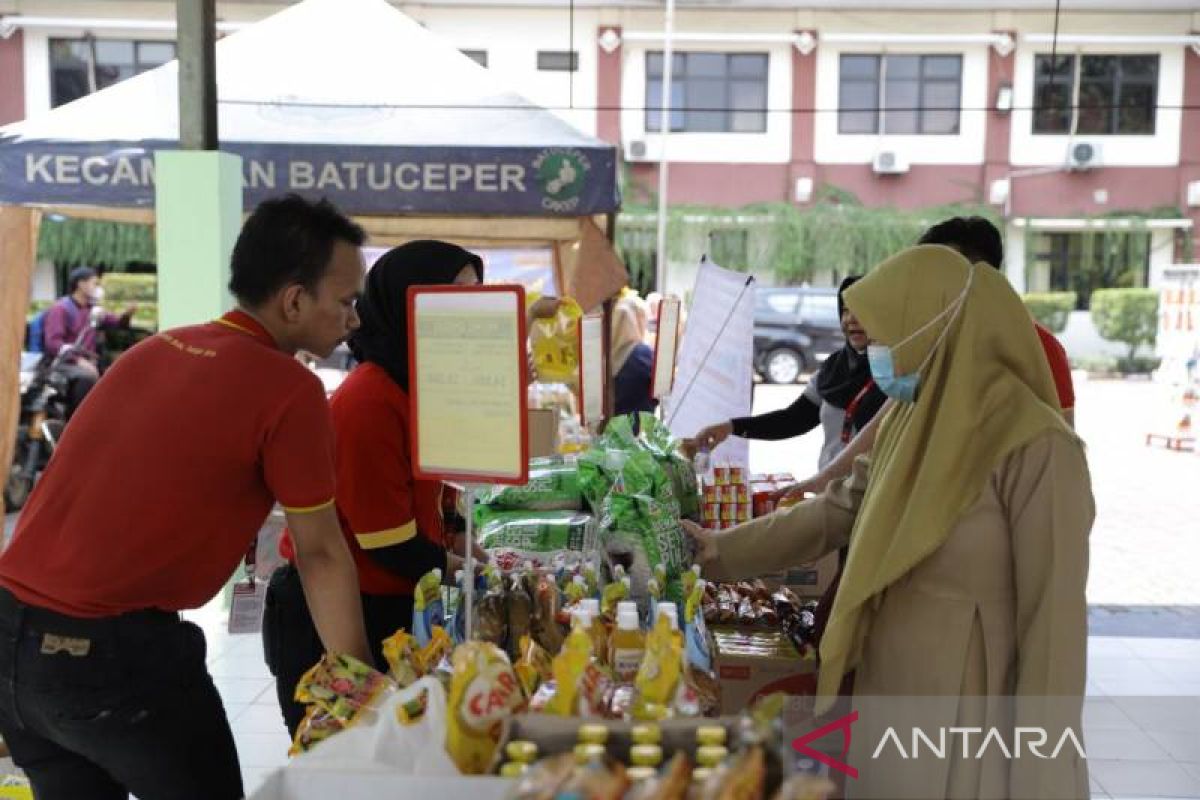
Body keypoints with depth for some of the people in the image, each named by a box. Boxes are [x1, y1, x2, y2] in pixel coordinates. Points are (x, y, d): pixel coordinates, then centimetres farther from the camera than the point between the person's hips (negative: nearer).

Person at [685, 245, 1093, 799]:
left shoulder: (1037, 448, -20)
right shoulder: (906, 423, 3)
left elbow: (1054, 619, -18)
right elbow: (834, 512, 15)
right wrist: (725, 550, 18)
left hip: (969, 714, -7)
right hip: (891, 694, 7)